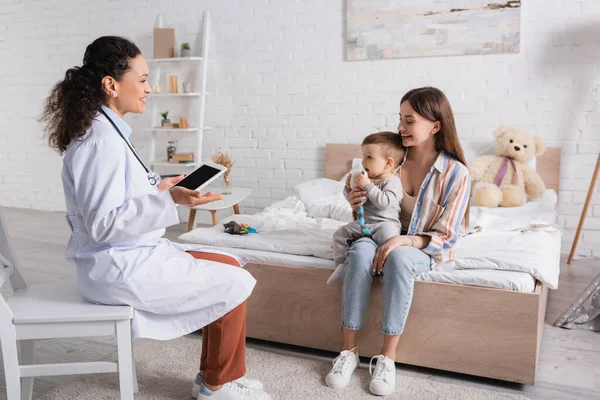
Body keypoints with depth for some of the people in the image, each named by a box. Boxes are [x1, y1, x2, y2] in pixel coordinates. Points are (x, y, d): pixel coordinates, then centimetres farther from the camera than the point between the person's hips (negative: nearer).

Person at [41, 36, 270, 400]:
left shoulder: (107, 131, 9)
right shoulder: (100, 142, -22)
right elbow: (103, 224, -25)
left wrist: (165, 190, 13)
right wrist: (167, 200, -31)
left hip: (130, 255, 10)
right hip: (120, 268, -10)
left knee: (229, 266, 11)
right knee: (237, 284, -5)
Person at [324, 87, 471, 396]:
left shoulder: (456, 173, -13)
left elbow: (445, 237, -13)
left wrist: (405, 241, -29)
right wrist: (359, 204, -15)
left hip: (425, 249, -3)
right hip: (384, 237, 3)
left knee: (399, 257, -37)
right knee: (360, 250, -32)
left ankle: (388, 356, -24)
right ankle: (349, 350, -23)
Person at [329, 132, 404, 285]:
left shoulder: (392, 181, -10)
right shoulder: (367, 179, 12)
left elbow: (384, 202, -28)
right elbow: (352, 199, 23)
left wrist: (368, 186, -25)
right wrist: (349, 187, 1)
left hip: (385, 222, -7)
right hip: (362, 223, 8)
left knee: (386, 232, -39)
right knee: (340, 233, -3)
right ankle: (342, 263, -3)